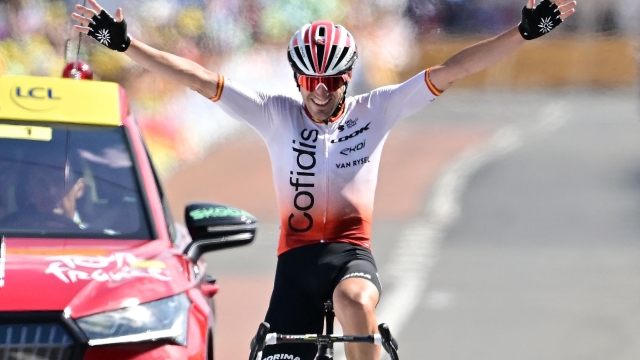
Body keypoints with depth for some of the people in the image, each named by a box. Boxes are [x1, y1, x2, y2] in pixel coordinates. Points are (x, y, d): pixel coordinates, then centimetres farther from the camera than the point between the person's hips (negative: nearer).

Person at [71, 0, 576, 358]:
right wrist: (124, 43, -13)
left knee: (354, 300, -37)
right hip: (297, 257, 2)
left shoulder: (375, 112, 0)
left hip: (351, 251, -2)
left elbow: (450, 72, -6)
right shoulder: (277, 116, 1)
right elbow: (198, 79, -5)